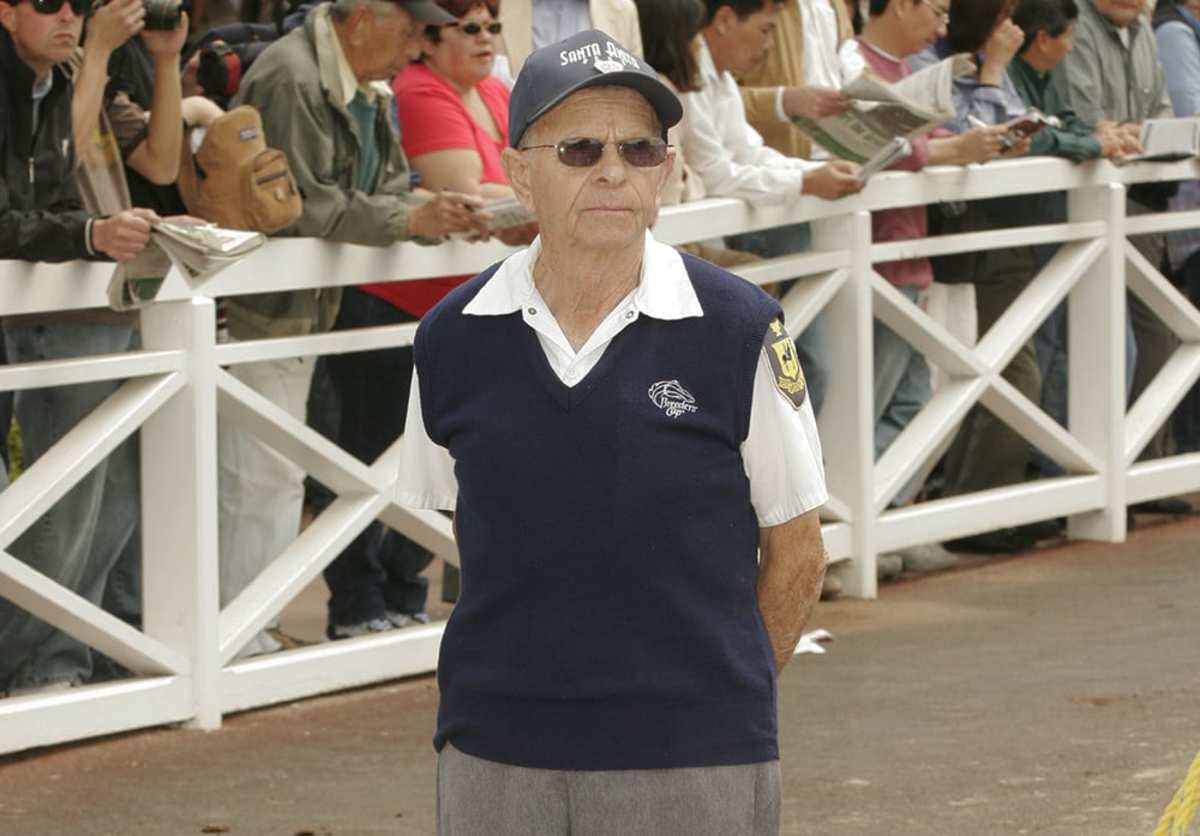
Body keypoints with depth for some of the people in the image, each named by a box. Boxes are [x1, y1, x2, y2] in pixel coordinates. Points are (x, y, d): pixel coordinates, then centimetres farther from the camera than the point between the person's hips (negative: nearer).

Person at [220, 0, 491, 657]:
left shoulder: (369, 91, 12)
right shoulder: (290, 80, -20)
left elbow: (387, 186, 12)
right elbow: (305, 207, -25)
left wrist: (436, 209, -8)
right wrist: (410, 220, -25)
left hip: (302, 309, 10)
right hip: (258, 307, -10)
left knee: (271, 478, 13)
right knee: (263, 477, -8)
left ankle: (251, 638, 20)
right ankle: (241, 647, -3)